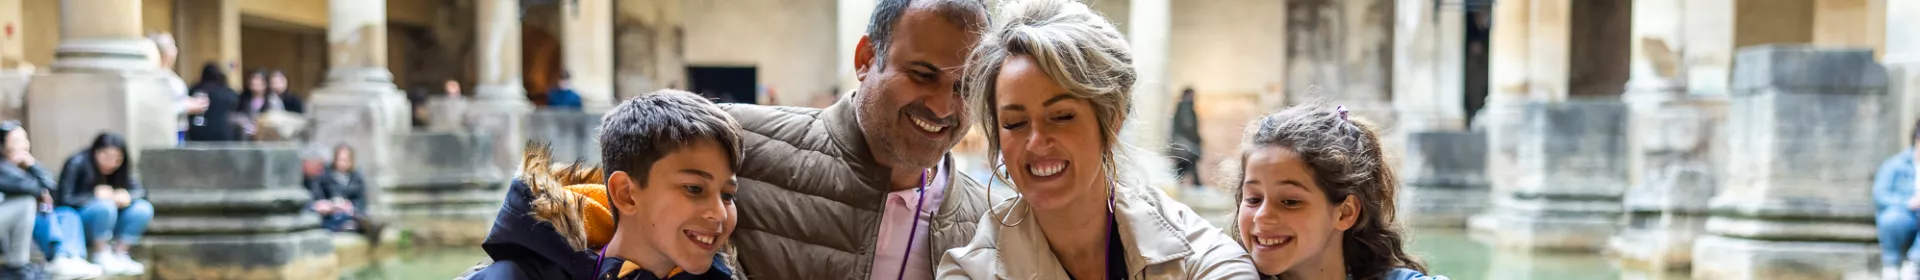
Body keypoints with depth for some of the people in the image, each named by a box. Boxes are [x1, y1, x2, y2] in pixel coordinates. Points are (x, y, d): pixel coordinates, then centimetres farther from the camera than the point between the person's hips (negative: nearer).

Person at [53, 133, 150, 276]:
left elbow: (140, 191, -7)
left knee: (143, 208, -18)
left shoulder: (120, 169, -1)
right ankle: (100, 255, -18)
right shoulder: (77, 164, -17)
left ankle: (119, 254, -10)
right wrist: (95, 195, -30)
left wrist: (127, 195, -28)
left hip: (106, 224, 5)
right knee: (104, 205, -35)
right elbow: (64, 199, -21)